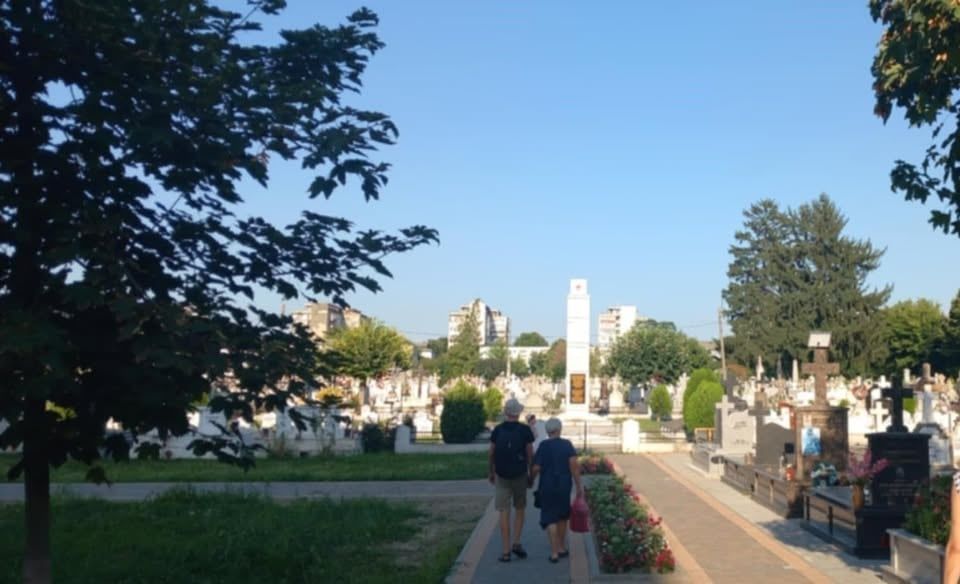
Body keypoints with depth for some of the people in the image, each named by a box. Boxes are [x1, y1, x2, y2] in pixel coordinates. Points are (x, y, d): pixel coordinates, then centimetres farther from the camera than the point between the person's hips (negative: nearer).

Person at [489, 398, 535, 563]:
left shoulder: (497, 430, -1)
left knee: (504, 512, 3)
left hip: (501, 475, 1)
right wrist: (531, 473, 9)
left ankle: (506, 551, 2)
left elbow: (491, 454, 2)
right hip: (520, 474, -1)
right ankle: (517, 543, 4)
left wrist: (492, 472, 15)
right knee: (520, 509, 16)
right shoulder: (525, 430, -5)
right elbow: (530, 454, -3)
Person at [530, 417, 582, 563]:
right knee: (562, 517, 20)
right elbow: (574, 464, -10)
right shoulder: (567, 444, -2)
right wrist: (578, 485, -5)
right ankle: (562, 548, 28)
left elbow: (536, 468, -9)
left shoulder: (544, 446, -7)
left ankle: (554, 552, -5)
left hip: (548, 486, -3)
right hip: (564, 485, 3)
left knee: (550, 518, 2)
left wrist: (531, 480, 10)